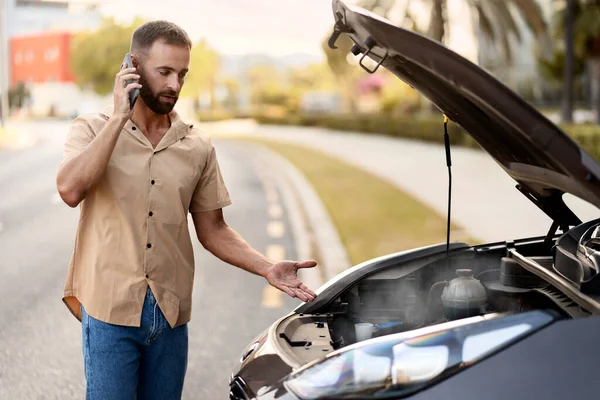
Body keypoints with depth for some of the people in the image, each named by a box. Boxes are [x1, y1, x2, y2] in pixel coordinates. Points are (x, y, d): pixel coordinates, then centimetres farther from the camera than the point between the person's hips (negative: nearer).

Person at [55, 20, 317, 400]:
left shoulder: (198, 147, 6)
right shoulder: (93, 130, -2)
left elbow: (212, 230, 10)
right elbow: (71, 189, -22)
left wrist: (268, 268, -5)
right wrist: (119, 117, -18)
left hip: (171, 313, 3)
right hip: (110, 309, -3)